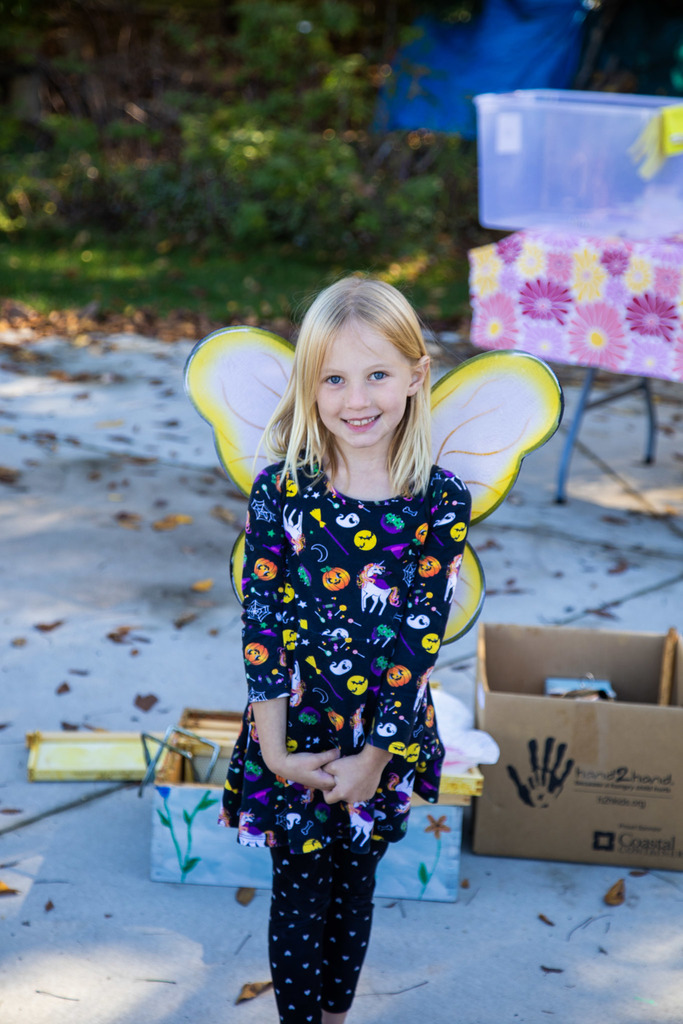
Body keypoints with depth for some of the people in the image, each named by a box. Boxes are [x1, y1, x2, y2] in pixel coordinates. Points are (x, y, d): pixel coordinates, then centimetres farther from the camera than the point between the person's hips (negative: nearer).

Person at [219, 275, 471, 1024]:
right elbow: (262, 624, -11)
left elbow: (421, 636, -10)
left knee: (353, 886, 19)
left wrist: (375, 755, -11)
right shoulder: (280, 491, -14)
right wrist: (277, 752, -12)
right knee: (299, 896, 11)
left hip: (388, 736, 1)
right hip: (293, 734, -1)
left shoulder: (441, 501, -12)